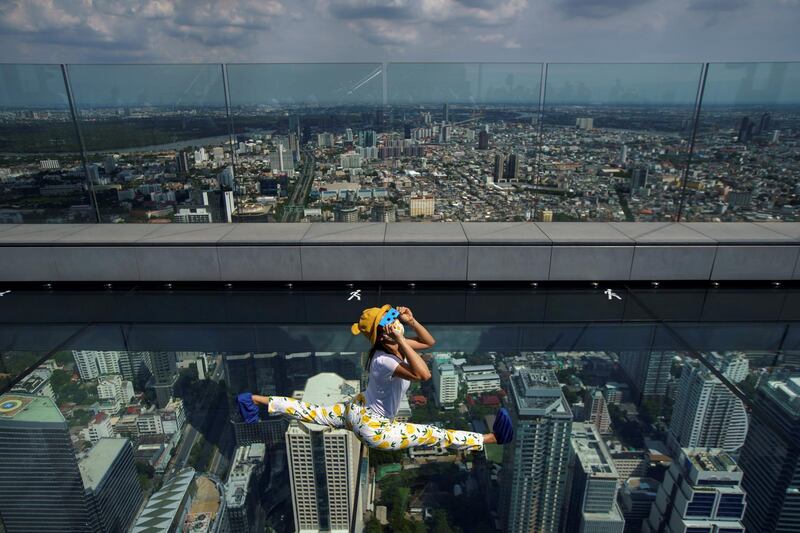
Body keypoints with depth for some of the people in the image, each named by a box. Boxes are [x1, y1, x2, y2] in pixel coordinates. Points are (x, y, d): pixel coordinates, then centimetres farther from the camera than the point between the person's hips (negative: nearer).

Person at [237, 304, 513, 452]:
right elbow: (424, 374, -48)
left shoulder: (394, 345, -8)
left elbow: (429, 342, 5)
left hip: (357, 410, 9)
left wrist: (411, 321, -10)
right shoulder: (383, 360, -35)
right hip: (370, 427, -9)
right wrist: (401, 341, -44)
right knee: (438, 436, -8)